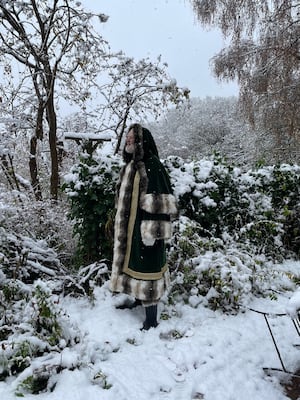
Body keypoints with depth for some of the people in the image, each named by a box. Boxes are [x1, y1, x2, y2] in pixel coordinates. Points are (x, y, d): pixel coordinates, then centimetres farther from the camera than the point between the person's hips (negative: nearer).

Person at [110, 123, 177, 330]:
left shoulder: (152, 165, -16)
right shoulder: (132, 165, 12)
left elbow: (158, 201, -22)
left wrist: (152, 229, -24)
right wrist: (120, 224, 24)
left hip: (144, 228, -9)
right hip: (130, 227, 9)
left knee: (146, 266, -3)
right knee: (134, 262, 20)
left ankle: (151, 320, 9)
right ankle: (139, 299, 40)